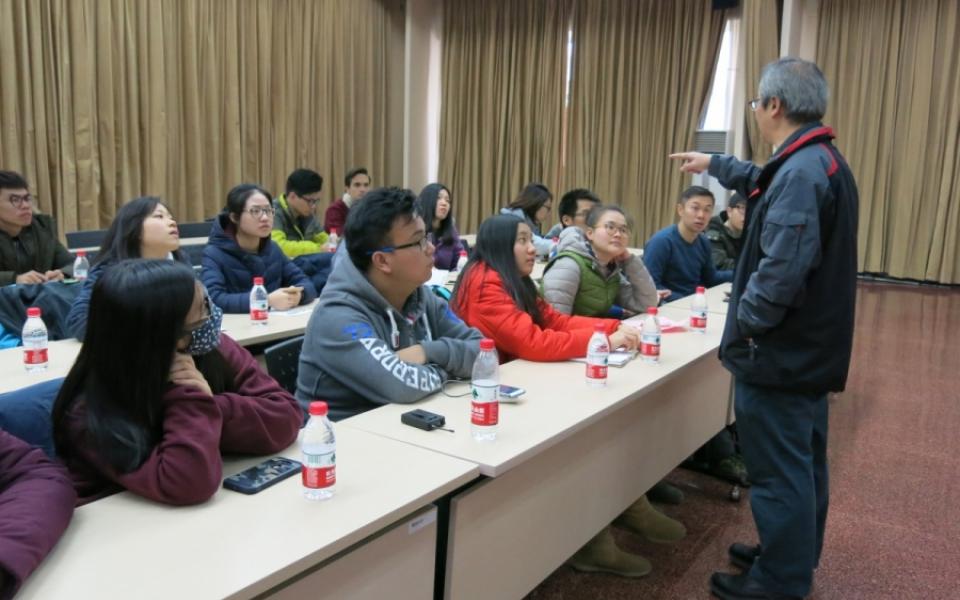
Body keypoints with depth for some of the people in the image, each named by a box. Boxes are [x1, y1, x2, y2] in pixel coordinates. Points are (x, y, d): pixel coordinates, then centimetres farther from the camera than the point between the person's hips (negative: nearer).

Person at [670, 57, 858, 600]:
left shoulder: (801, 172, -23)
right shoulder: (820, 162, 11)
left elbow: (781, 269, -31)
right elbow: (767, 184, 33)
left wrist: (745, 323, -18)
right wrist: (713, 165, 43)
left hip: (780, 350, -11)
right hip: (810, 346, 11)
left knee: (779, 468, 2)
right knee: (802, 460, 21)